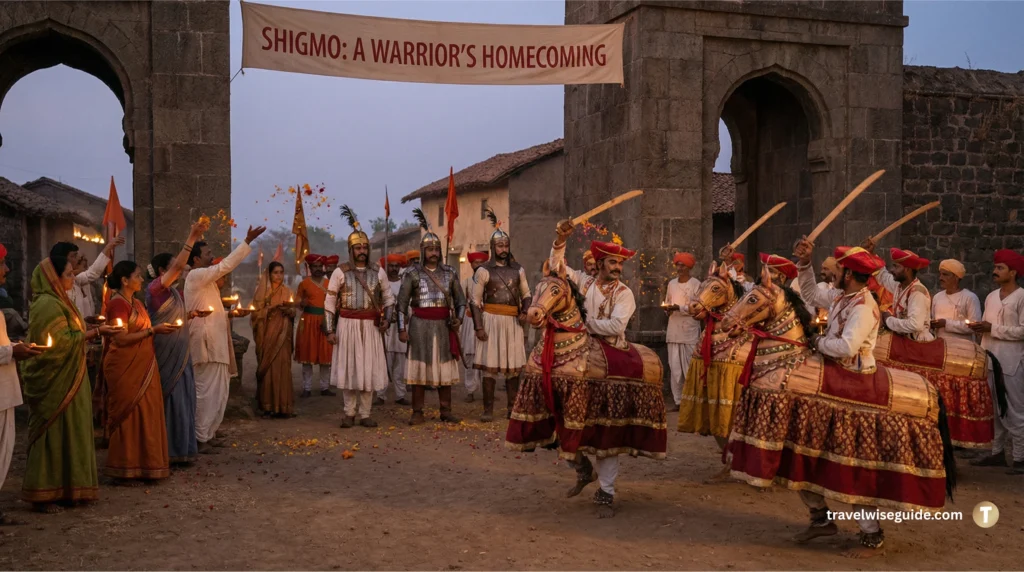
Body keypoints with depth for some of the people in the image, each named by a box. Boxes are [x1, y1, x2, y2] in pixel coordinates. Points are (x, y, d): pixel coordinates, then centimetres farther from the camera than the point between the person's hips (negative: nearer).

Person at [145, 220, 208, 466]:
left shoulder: (174, 292, 14)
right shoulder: (156, 288, -12)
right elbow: (178, 265, -24)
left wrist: (190, 315, 5)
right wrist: (192, 237, -25)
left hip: (179, 354, 8)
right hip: (166, 355, -8)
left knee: (182, 398, 10)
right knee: (170, 399, -4)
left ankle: (180, 448, 17)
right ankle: (168, 450, 3)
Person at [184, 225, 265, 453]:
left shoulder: (204, 279, 20)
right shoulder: (196, 276, -11)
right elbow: (225, 266, -20)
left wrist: (229, 313, 11)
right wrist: (248, 241, -20)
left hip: (215, 343, 10)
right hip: (207, 344, -10)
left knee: (217, 391, 13)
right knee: (208, 391, -7)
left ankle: (208, 435, 19)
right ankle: (201, 438, -2)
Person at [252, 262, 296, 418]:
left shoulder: (287, 292, 12)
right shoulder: (262, 292, 7)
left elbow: (293, 313, 8)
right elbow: (256, 312, 0)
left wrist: (289, 310, -13)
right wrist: (271, 308, -15)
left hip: (282, 335, 1)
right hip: (266, 335, -1)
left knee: (282, 367, -7)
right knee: (267, 368, -3)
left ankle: (282, 405, -6)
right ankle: (267, 405, 0)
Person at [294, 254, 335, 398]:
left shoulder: (329, 283, 9)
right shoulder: (304, 283, 2)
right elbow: (298, 302, 5)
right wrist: (302, 303, -17)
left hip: (325, 321, 2)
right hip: (309, 321, -2)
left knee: (325, 355, 3)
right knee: (307, 354, 1)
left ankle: (325, 387, 10)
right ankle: (307, 388, 6)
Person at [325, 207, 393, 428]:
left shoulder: (378, 272, 5)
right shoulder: (340, 272, -1)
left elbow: (388, 298, 12)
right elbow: (330, 303, 0)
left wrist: (386, 318, -5)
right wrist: (330, 330, -5)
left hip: (370, 326, 2)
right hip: (347, 325, -1)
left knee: (369, 369, 3)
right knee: (348, 368, 2)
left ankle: (365, 414, 11)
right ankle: (349, 413, 13)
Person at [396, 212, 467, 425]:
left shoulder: (449, 272, 6)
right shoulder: (412, 273, -2)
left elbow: (460, 299, 10)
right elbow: (402, 303, -2)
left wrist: (459, 319, -6)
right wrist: (402, 328, -9)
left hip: (443, 325, 3)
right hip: (420, 325, -2)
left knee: (445, 367, 6)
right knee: (419, 367, 1)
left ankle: (446, 411, 15)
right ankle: (417, 413, 7)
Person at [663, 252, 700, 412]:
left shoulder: (696, 284, -4)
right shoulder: (672, 283, 13)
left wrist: (679, 308, -17)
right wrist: (667, 309, -2)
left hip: (690, 331, -5)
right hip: (673, 330, 5)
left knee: (689, 367, -5)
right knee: (674, 367, 3)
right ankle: (677, 400, 8)